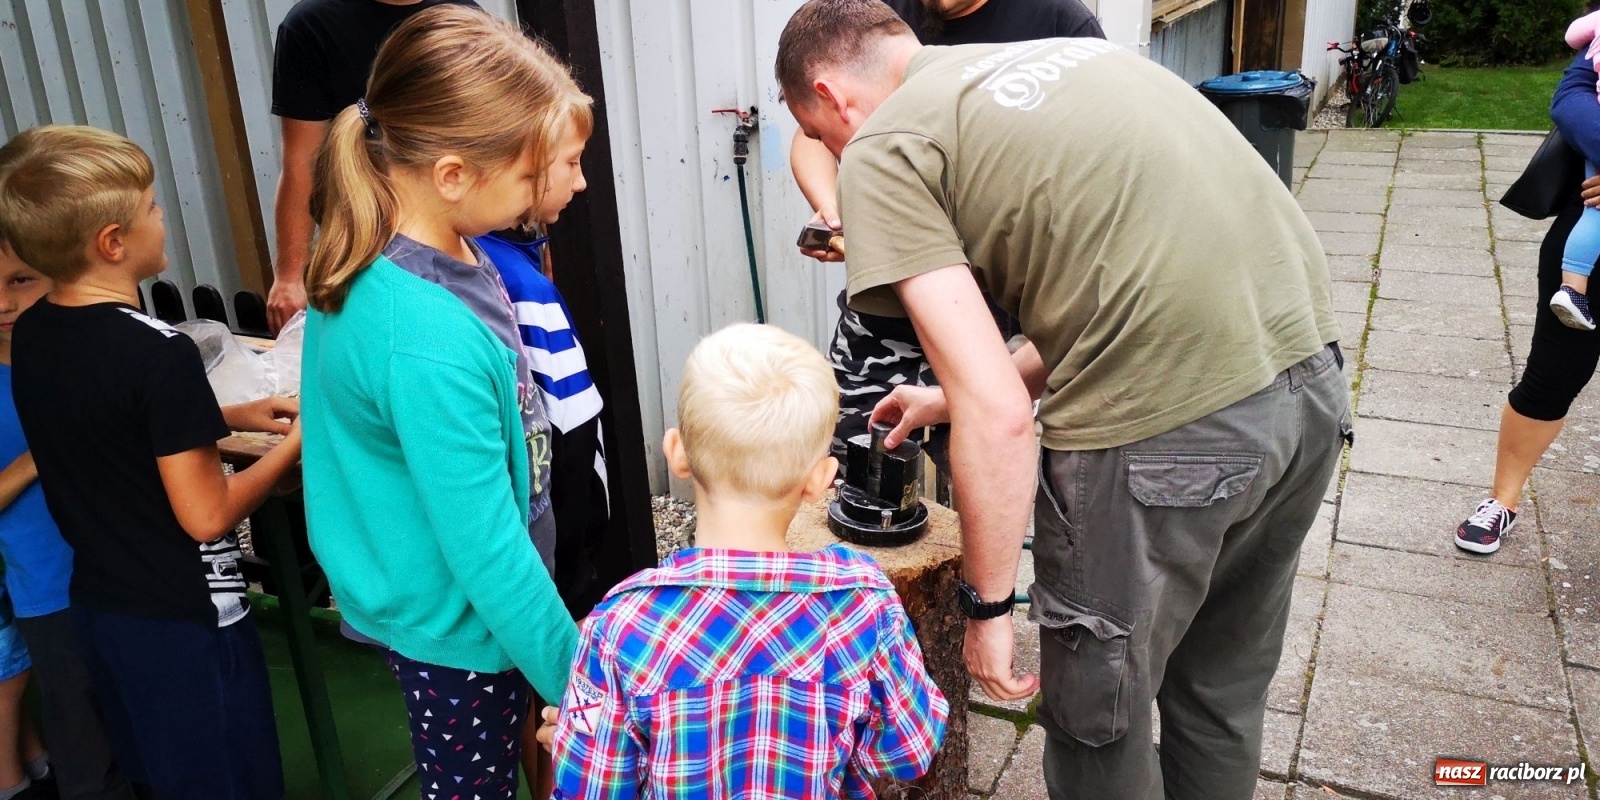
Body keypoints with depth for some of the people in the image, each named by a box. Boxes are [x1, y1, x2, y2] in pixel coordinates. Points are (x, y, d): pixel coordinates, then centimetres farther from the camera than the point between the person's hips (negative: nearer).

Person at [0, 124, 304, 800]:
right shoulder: (160, 353, -25)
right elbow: (207, 516, -22)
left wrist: (232, 417, 10)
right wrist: (292, 445, -10)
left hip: (97, 605, 8)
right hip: (185, 619, -7)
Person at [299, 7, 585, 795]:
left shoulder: (389, 252, -7)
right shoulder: (429, 343, -35)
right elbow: (488, 552, -29)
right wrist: (581, 689, -19)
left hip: (431, 601, 8)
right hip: (457, 625, -8)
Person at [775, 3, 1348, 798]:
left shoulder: (881, 151, -4)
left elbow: (999, 416, -13)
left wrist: (985, 604, 1)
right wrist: (950, 397, 33)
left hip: (1165, 427, -8)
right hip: (1310, 374, 8)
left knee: (1101, 728, 18)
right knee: (1223, 692, 29)